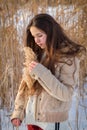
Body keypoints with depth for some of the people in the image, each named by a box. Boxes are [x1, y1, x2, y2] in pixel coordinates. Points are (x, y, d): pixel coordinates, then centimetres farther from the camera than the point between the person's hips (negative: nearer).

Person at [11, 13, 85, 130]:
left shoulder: (68, 57, -11)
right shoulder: (35, 53, 4)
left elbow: (66, 94, -17)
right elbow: (25, 84, 8)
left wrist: (41, 72, -24)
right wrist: (18, 111, 3)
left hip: (49, 120, -5)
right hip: (30, 116, 5)